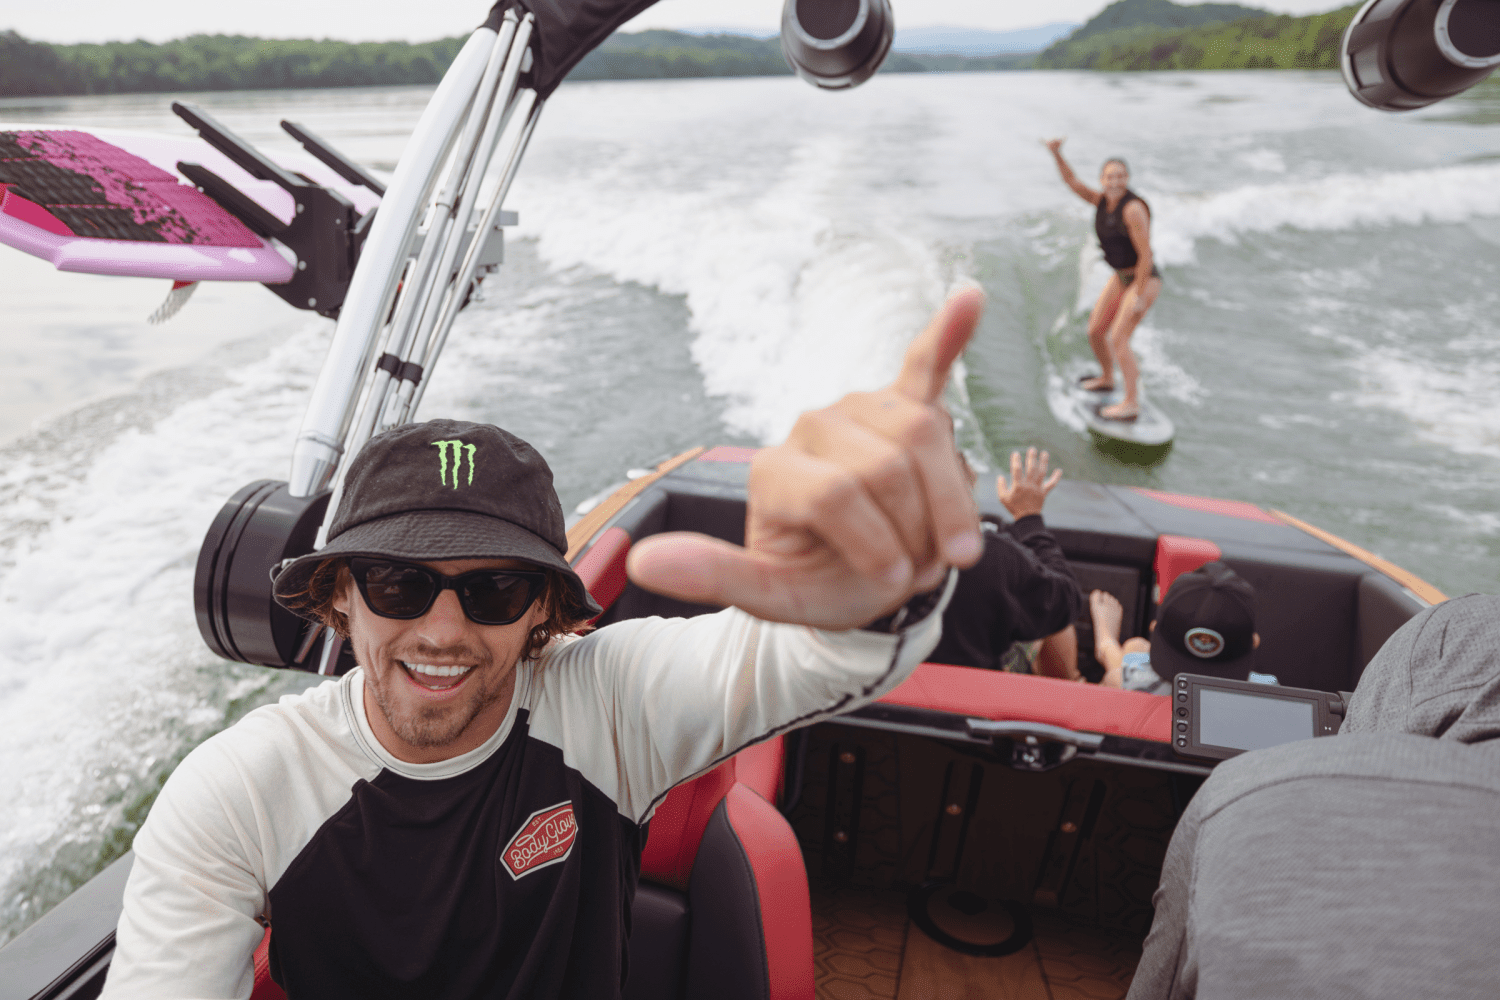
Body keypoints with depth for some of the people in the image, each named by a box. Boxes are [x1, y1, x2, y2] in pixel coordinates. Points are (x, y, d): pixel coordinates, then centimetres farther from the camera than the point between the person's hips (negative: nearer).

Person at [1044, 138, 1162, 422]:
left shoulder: (1133, 209, -25)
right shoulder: (1102, 201, 0)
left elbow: (1146, 254, -25)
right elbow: (1073, 183, 0)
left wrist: (1139, 297, -23)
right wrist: (1057, 154, -16)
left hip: (1145, 280, -8)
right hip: (1122, 277, 8)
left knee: (1118, 339, -15)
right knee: (1095, 331, 13)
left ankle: (1131, 404, -11)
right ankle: (1107, 379, 39)